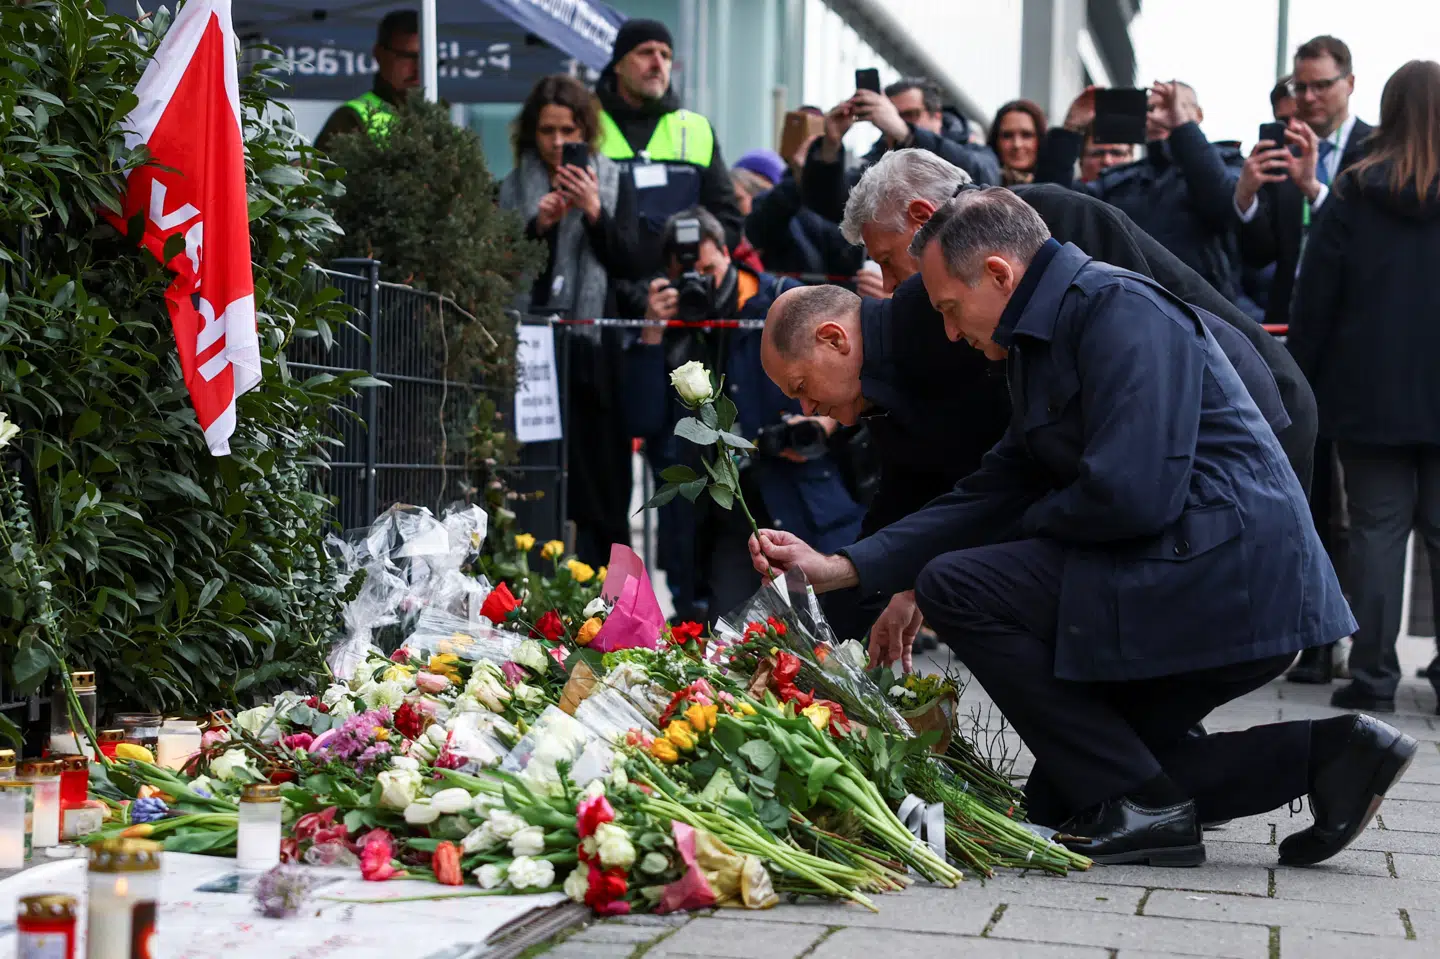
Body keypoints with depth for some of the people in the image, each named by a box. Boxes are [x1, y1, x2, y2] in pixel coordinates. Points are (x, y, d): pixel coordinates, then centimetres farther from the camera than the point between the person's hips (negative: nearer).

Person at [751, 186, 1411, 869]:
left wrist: (1034, 520, -4)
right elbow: (990, 497, 17)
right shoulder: (1046, 339, 18)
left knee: (956, 586, -12)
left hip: (1229, 578, -11)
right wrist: (839, 569, 11)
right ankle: (1321, 754, 10)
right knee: (1060, 799, 16)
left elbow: (1130, 495, -25)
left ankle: (1141, 804, -9)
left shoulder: (1121, 309, -14)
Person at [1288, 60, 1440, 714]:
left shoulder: (1353, 194, -4)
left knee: (1377, 529, 4)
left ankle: (1373, 675, 3)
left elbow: (1315, 299, -3)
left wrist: (1300, 384, 4)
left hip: (1371, 396, -1)